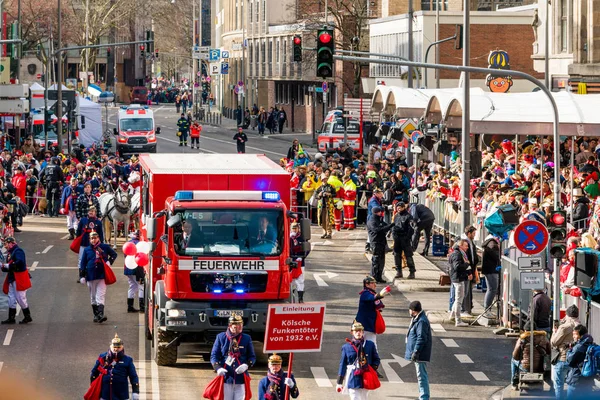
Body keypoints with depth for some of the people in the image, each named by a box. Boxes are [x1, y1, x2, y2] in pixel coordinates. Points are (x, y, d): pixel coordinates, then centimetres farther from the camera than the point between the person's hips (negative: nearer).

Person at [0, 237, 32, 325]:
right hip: (13, 279, 10)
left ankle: (27, 317, 8)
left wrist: (8, 266, -25)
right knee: (11, 298, 10)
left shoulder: (18, 251, -14)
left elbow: (20, 262, -30)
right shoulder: (10, 253, 15)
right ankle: (11, 318, 14)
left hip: (19, 280, -10)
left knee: (21, 298, -4)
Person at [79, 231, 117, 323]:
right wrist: (81, 276, 1)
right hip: (91, 277, 2)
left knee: (100, 296, -11)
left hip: (102, 276, -2)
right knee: (93, 297, 8)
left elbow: (114, 254, 19)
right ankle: (96, 315, 17)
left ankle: (100, 314, -21)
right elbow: (82, 264, 8)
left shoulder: (105, 247, 4)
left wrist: (109, 262, 1)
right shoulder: (87, 250, 8)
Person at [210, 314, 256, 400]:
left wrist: (246, 365, -12)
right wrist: (218, 368, -15)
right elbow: (214, 356, 4)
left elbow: (252, 357, 10)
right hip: (226, 377, -1)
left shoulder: (247, 338, 7)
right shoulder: (221, 337, 4)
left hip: (241, 377, 1)